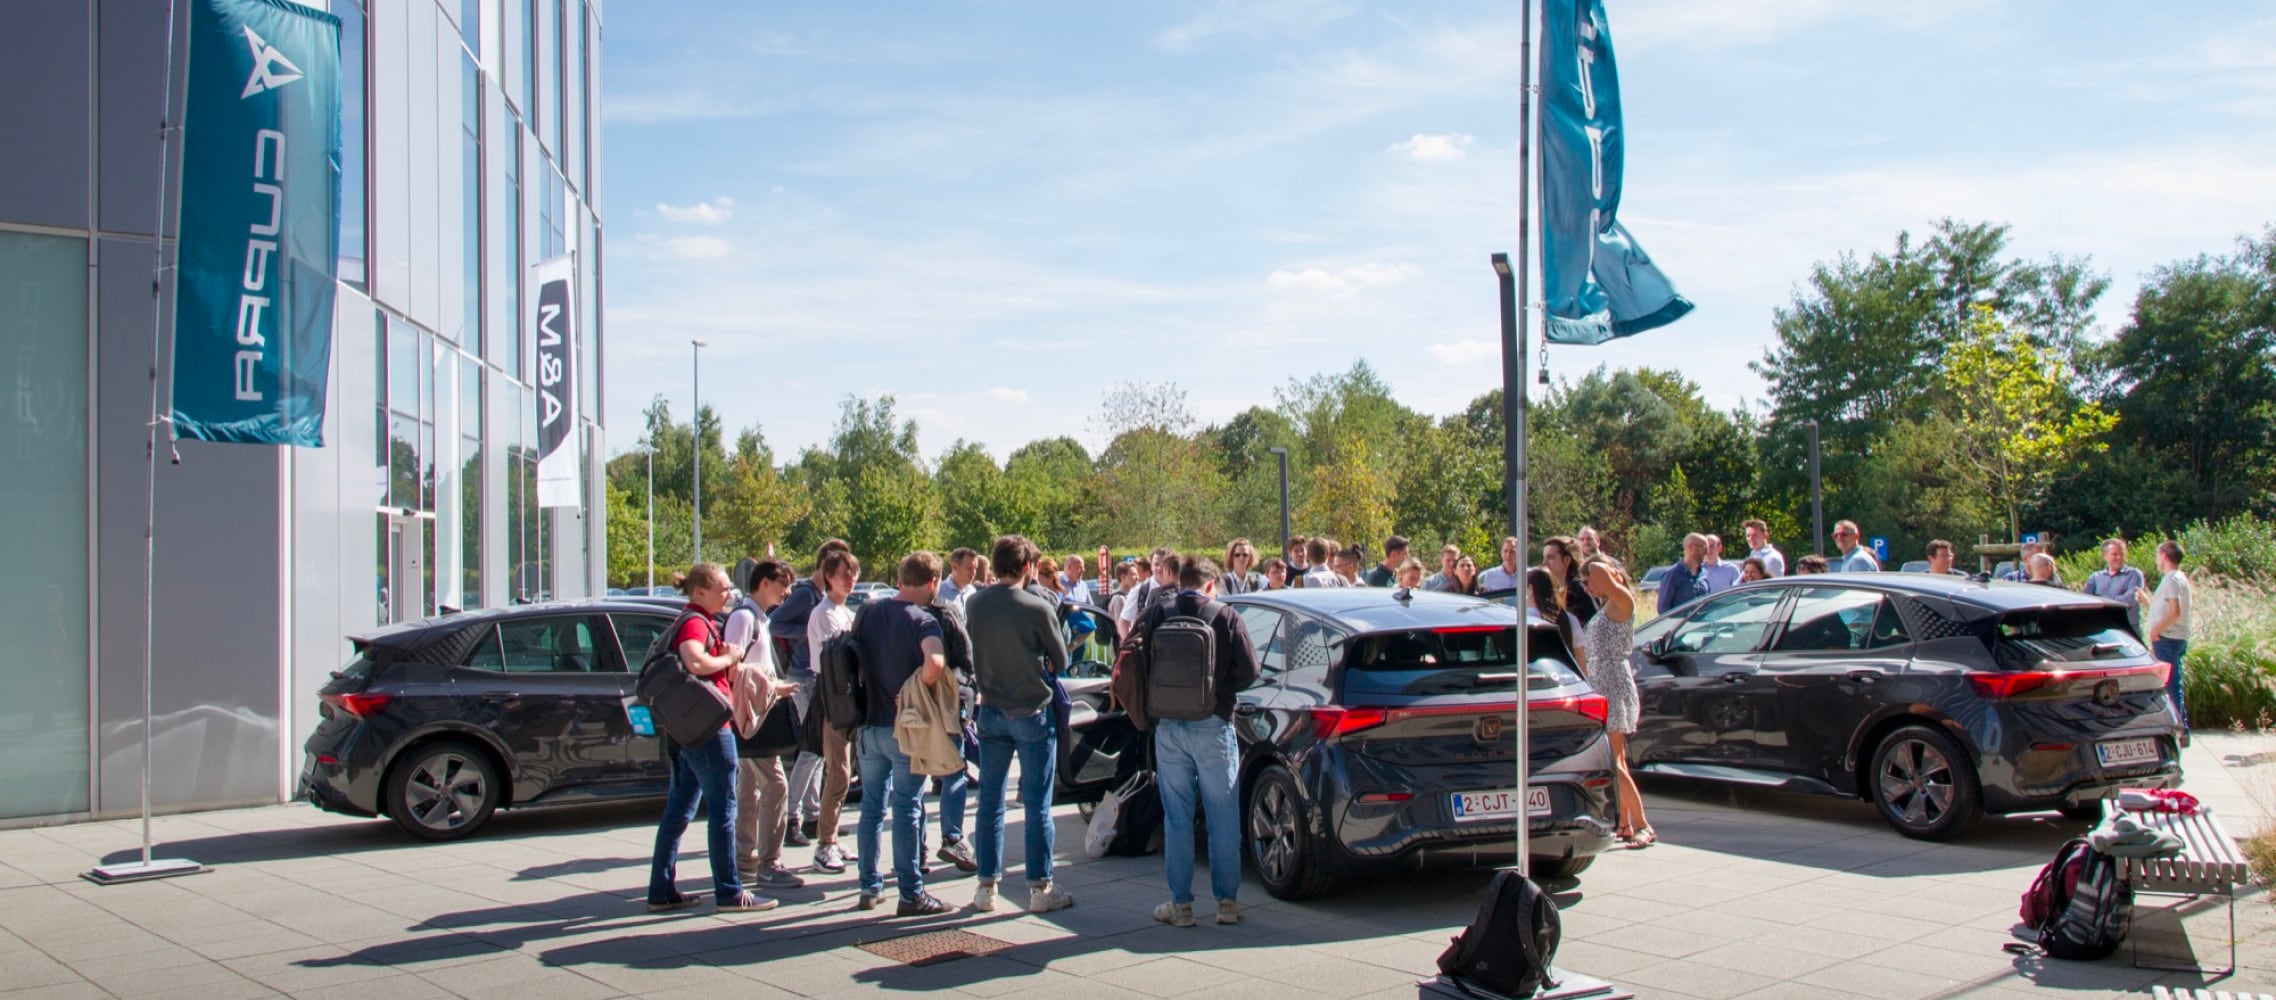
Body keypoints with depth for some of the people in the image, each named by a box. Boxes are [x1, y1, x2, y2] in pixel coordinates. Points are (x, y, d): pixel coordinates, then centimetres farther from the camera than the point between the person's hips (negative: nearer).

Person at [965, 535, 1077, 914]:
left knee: (990, 801, 11)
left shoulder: (974, 604, -2)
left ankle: (987, 887, 15)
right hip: (1032, 711, -4)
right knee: (1037, 804, 4)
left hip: (990, 712, 4)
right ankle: (1040, 888, 9)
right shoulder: (1038, 607, -15)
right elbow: (1060, 661, -4)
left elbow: (972, 655, 8)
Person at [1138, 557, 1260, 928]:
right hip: (1213, 726, -2)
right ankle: (1227, 901, 11)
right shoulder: (1226, 616, -4)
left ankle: (1180, 904, 11)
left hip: (1168, 727, 2)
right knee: (1223, 818, 7)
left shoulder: (1156, 617, 0)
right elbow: (1248, 671, -7)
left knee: (1176, 819, 8)